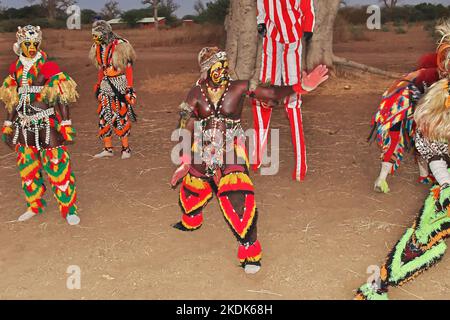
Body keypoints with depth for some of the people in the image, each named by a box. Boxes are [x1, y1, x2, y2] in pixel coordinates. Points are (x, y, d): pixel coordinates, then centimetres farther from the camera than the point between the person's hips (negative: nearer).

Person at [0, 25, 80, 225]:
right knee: (27, 167, 14)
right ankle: (34, 206, 30)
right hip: (24, 126, 6)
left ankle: (69, 209, 6)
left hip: (47, 126, -6)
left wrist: (66, 124, -15)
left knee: (57, 167, -5)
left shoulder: (48, 67, -8)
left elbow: (62, 98, -10)